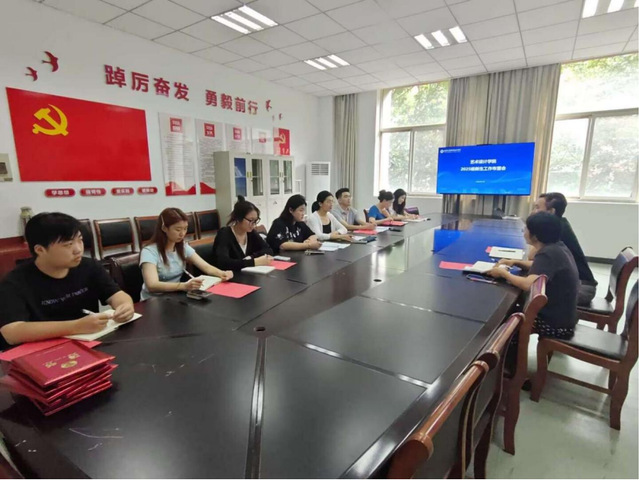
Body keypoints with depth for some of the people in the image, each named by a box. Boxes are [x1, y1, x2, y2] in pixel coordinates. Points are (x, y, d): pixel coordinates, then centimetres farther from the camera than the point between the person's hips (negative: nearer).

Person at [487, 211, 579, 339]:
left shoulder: (549, 253, -25)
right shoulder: (557, 247, 2)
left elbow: (529, 284, -36)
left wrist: (503, 273, -19)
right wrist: (515, 262, 7)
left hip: (556, 323, -8)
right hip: (563, 316, 8)